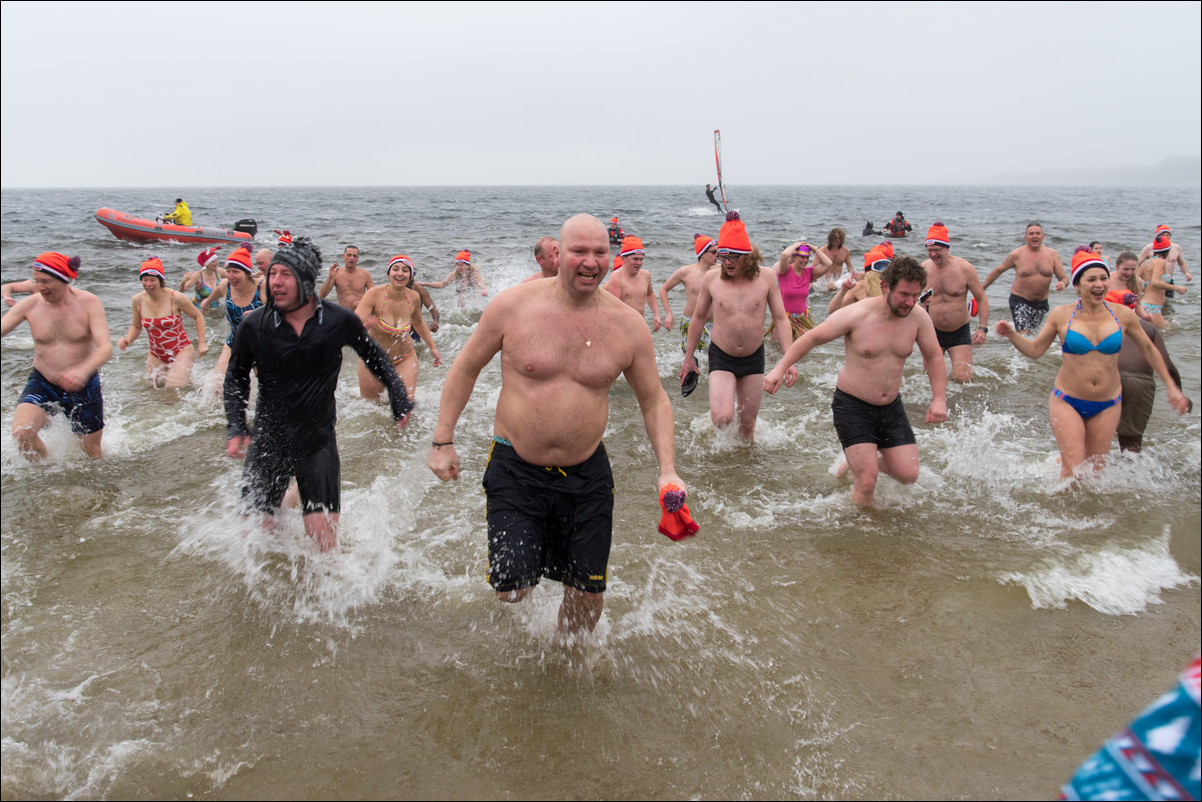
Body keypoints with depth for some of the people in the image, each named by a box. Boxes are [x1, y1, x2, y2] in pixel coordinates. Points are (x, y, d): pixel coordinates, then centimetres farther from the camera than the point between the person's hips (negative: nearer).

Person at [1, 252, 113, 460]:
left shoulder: (89, 303, -15)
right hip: (41, 383, 1)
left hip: (84, 387, -1)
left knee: (92, 454, 9)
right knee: (21, 433, -25)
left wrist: (83, 370, -45)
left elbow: (106, 348, -25)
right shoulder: (29, 305, -8)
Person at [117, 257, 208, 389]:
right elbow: (136, 326, 13)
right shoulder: (138, 300, -3)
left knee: (173, 387, -20)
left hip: (182, 351, -5)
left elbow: (198, 316, -1)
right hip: (156, 355, 5)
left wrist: (201, 343, -5)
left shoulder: (175, 298, -15)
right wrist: (127, 341, -7)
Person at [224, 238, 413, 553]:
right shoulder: (253, 326, -9)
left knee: (323, 537, -7)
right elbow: (236, 378, 8)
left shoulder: (341, 321, -9)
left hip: (318, 439, -1)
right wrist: (236, 428, -5)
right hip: (268, 439, 1)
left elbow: (374, 356, 11)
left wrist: (399, 399, 5)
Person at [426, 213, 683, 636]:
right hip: (515, 469, -2)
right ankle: (514, 551, 31)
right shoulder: (513, 305, -10)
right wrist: (443, 441, 0)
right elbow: (465, 368, 3)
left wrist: (667, 470, -5)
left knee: (588, 593, 9)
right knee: (511, 591, -7)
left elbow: (654, 401, 6)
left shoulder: (628, 324, -5)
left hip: (587, 473, 2)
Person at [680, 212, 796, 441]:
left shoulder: (766, 278, -6)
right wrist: (689, 357, 10)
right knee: (722, 419, -20)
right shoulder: (711, 278, -6)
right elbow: (698, 318, 7)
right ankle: (722, 404, 17)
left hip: (754, 358, 1)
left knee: (748, 423, 9)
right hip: (721, 358, -1)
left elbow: (780, 319, -1)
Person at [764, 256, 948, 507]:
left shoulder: (918, 316, -7)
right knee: (867, 481, -12)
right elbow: (813, 338, -7)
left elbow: (934, 357, 8)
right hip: (852, 405, -5)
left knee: (908, 475, 3)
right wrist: (781, 368, -12)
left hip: (892, 407, 5)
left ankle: (856, 462, 30)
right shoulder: (857, 315, -19)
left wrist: (939, 399, -2)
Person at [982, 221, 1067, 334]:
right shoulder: (1017, 254, -6)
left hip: (1041, 303, 4)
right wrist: (981, 288, 5)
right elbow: (998, 270, 4)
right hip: (1020, 301, -4)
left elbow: (1064, 278, 3)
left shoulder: (1052, 254, 1)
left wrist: (1063, 283, -22)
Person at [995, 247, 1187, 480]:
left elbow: (1148, 349, 12)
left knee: (1096, 469, 10)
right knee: (1073, 473, -7)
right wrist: (1011, 334, -15)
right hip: (1067, 403, -2)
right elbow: (1034, 350, 3)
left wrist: (1171, 386, 14)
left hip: (1107, 406, 3)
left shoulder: (1122, 315, -2)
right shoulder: (1061, 315, -6)